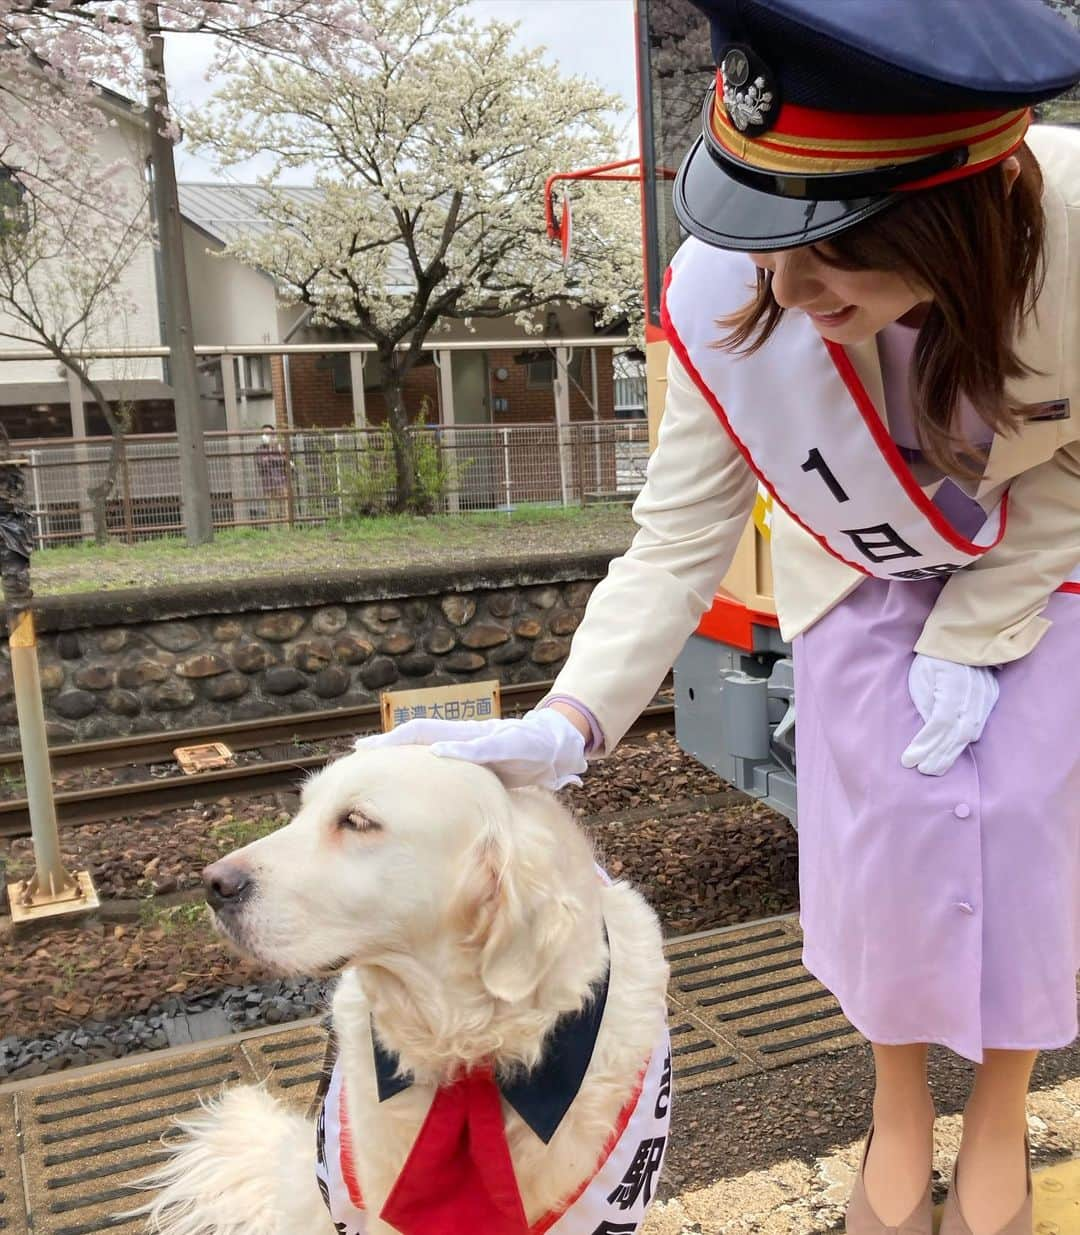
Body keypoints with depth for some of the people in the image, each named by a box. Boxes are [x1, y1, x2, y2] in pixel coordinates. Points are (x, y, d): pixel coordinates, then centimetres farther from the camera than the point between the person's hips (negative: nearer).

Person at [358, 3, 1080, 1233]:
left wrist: (970, 639, -17)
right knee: (889, 818, -3)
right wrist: (569, 721, -35)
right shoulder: (728, 296, -34)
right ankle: (898, 1110, 26)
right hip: (869, 569, 0)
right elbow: (678, 540, -24)